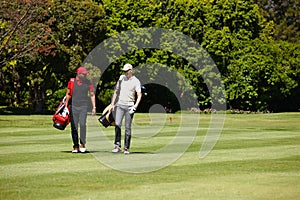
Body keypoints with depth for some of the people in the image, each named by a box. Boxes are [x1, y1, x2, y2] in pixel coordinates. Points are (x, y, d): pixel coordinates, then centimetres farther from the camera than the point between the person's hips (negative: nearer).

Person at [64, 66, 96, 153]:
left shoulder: (88, 82, 6)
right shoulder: (72, 82, 4)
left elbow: (92, 95, 11)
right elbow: (68, 94, 9)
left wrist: (94, 107, 5)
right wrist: (66, 106, 4)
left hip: (83, 106, 0)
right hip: (73, 106, 0)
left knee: (82, 124, -14)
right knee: (74, 126, 0)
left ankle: (82, 144, 0)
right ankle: (75, 146, 7)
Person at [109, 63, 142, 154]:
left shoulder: (136, 81, -2)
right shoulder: (121, 78, 11)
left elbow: (139, 95, -8)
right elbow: (116, 91, 17)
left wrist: (135, 106, -22)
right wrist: (112, 104, 12)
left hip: (129, 106, -3)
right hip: (119, 105, 3)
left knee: (128, 127, -1)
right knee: (117, 124, -11)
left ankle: (126, 148, 3)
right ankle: (117, 146, -11)